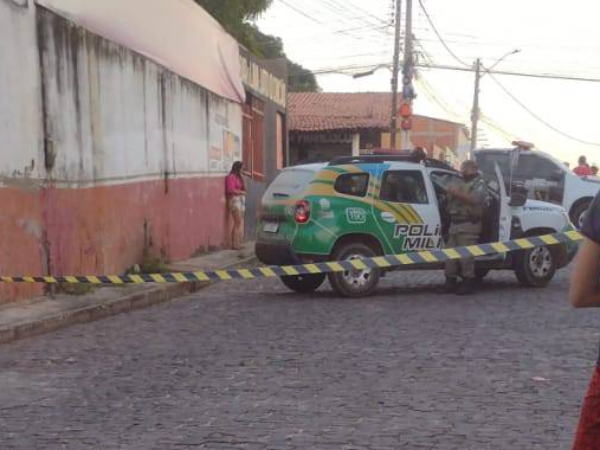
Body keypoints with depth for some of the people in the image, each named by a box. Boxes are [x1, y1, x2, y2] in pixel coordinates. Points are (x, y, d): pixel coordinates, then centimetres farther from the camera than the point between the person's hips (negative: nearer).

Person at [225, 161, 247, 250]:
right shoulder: (231, 177, -7)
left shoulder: (239, 177, 19)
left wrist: (242, 179, 11)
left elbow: (244, 188, 21)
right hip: (234, 200, -9)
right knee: (238, 223, -13)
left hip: (241, 200, 9)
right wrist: (241, 192, -5)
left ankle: (238, 243, 3)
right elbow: (231, 190, -14)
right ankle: (234, 244, -12)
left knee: (240, 223, 3)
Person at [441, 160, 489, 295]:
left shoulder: (479, 184, 0)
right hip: (454, 223, 8)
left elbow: (474, 199, -20)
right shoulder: (460, 183, 26)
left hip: (468, 224, -8)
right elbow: (452, 202, 33)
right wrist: (450, 193, 13)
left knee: (466, 254, -11)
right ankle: (450, 282, 12)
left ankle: (468, 283, -7)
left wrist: (457, 193, -20)